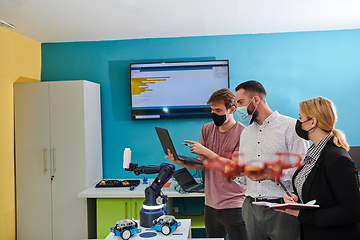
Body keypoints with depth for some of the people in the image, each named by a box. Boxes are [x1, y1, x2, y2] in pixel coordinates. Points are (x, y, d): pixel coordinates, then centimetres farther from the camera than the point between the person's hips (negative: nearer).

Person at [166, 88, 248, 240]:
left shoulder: (243, 133, -11)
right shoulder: (207, 129, 6)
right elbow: (202, 165, 6)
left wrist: (205, 151, -17)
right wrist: (181, 162, -11)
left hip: (234, 206, -5)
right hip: (211, 204, 5)